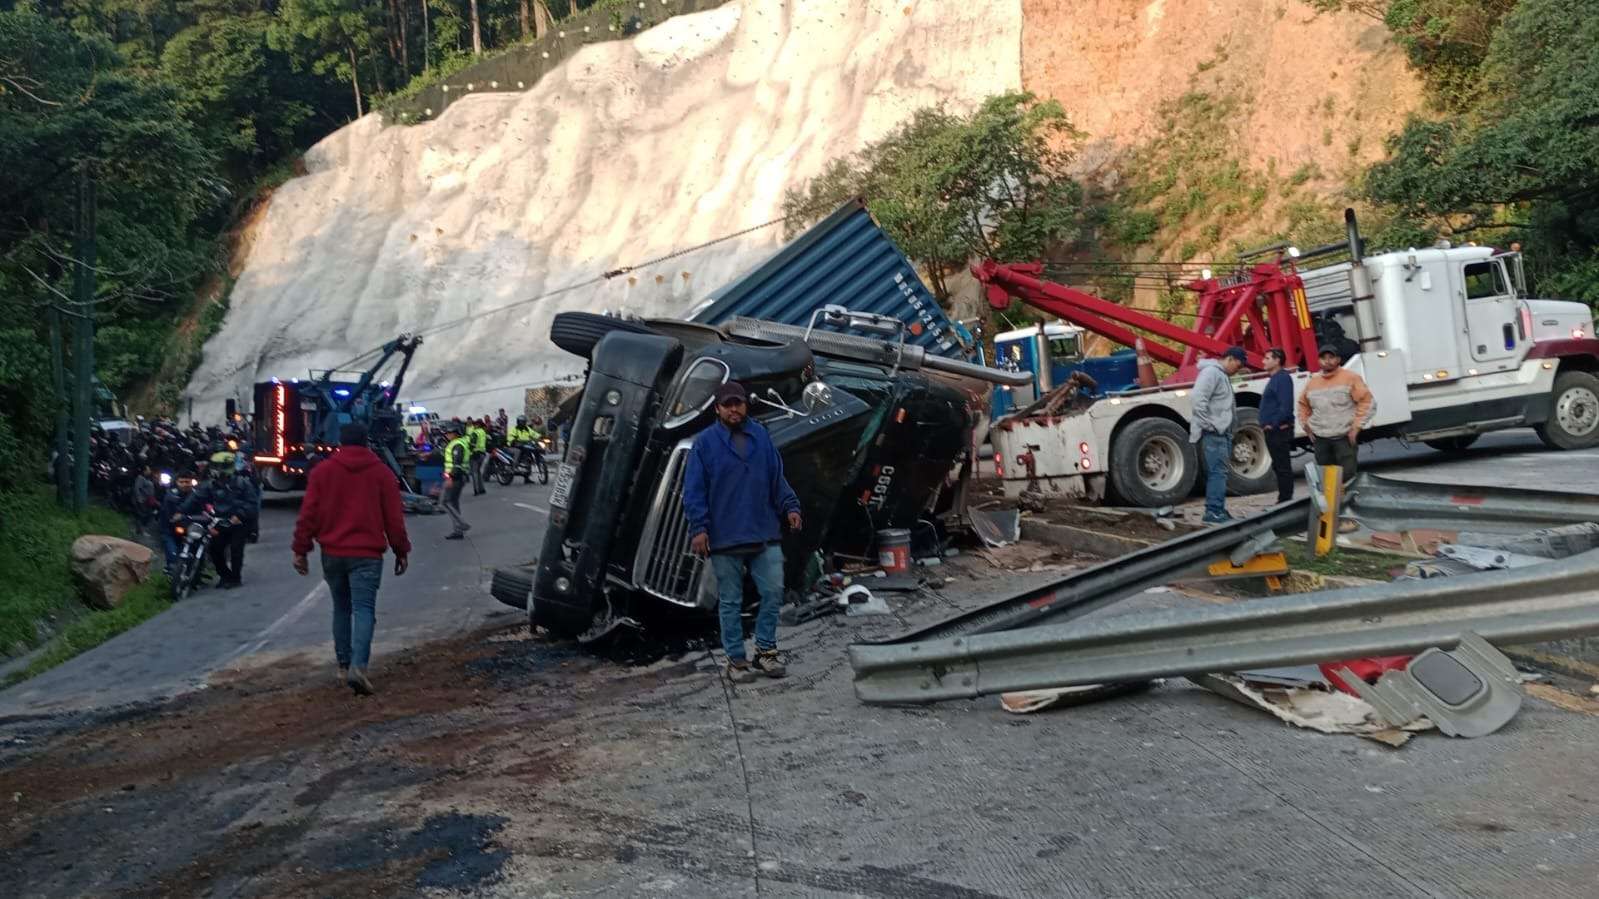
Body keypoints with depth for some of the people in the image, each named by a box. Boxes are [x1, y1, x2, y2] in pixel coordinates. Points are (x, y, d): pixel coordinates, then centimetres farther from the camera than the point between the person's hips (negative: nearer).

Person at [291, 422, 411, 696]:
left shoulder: (322, 471, 4)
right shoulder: (381, 472, 1)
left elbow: (308, 514, 1)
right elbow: (394, 517, 0)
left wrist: (300, 550, 7)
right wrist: (401, 551, 8)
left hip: (332, 552, 2)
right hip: (367, 553, -2)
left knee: (341, 609, 17)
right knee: (364, 609, -6)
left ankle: (343, 666, 21)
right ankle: (358, 666, -22)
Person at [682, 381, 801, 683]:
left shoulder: (761, 436, 6)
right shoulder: (704, 442, -3)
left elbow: (777, 477, 12)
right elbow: (693, 490, -5)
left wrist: (789, 506, -1)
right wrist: (699, 528, -12)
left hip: (764, 535, 3)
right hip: (724, 539, -3)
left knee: (773, 592, 1)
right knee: (730, 602, 7)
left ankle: (765, 650, 18)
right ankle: (736, 659, 19)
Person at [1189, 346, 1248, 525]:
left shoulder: (1223, 375, 20)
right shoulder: (1211, 372, -12)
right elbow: (1198, 400, -23)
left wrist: (1229, 432, 17)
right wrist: (1209, 426, -19)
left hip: (1222, 432, 10)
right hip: (1213, 434, -10)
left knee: (1219, 472, 12)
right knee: (1218, 472, -11)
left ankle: (1217, 510, 16)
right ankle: (1213, 512, -10)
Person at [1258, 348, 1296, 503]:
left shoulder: (1283, 378, -13)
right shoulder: (1274, 378, 18)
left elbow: (1286, 407, -22)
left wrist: (1273, 424, -20)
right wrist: (1266, 424, 15)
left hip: (1279, 430, -10)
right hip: (1273, 431, 10)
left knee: (1282, 466, -7)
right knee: (1279, 466, 13)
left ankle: (1285, 500, -5)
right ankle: (1284, 500, 18)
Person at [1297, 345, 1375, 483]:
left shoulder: (1350, 378, -3)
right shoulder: (1312, 382, 12)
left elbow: (1368, 401, -5)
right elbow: (1303, 405, 25)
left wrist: (1356, 426, -10)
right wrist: (1306, 426, 13)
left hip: (1344, 438, -4)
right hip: (1320, 439, 4)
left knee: (1347, 477, -6)